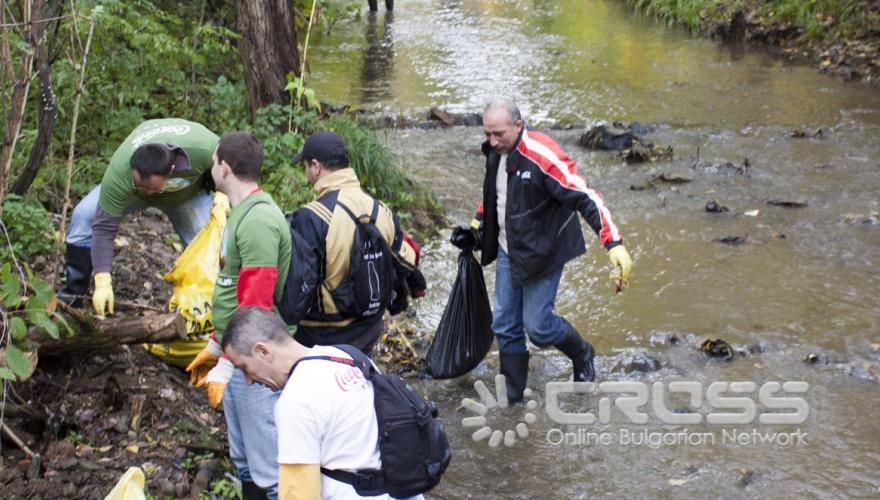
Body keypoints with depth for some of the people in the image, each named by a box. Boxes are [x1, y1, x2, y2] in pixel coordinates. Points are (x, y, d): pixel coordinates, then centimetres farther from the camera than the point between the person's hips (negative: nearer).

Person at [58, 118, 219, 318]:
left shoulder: (205, 149, -44)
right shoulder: (119, 172, -43)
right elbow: (105, 227, -37)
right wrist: (103, 283, -41)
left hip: (189, 192, 0)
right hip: (129, 186, 0)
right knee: (84, 215, -17)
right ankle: (73, 293, -4)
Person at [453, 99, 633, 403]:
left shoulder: (542, 156, -25)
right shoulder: (496, 153, 0)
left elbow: (586, 198, -29)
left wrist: (614, 244, -36)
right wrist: (476, 228, 17)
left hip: (541, 253, -7)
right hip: (507, 252, 7)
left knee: (538, 326, -3)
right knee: (505, 326, 9)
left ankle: (581, 354, 28)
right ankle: (512, 393, 24)